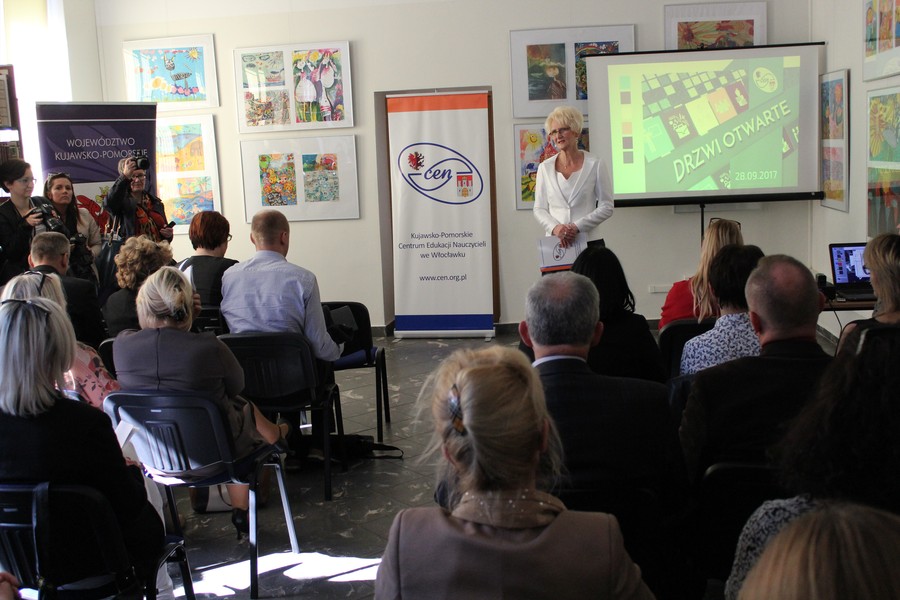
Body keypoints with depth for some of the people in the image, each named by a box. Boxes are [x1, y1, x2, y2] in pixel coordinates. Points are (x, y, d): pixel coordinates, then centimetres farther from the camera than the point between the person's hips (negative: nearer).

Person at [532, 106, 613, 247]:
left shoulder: (595, 165, 0)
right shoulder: (545, 168, 7)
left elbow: (606, 207, -1)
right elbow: (539, 209, 8)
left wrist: (577, 226, -12)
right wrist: (554, 227, -12)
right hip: (554, 242, 2)